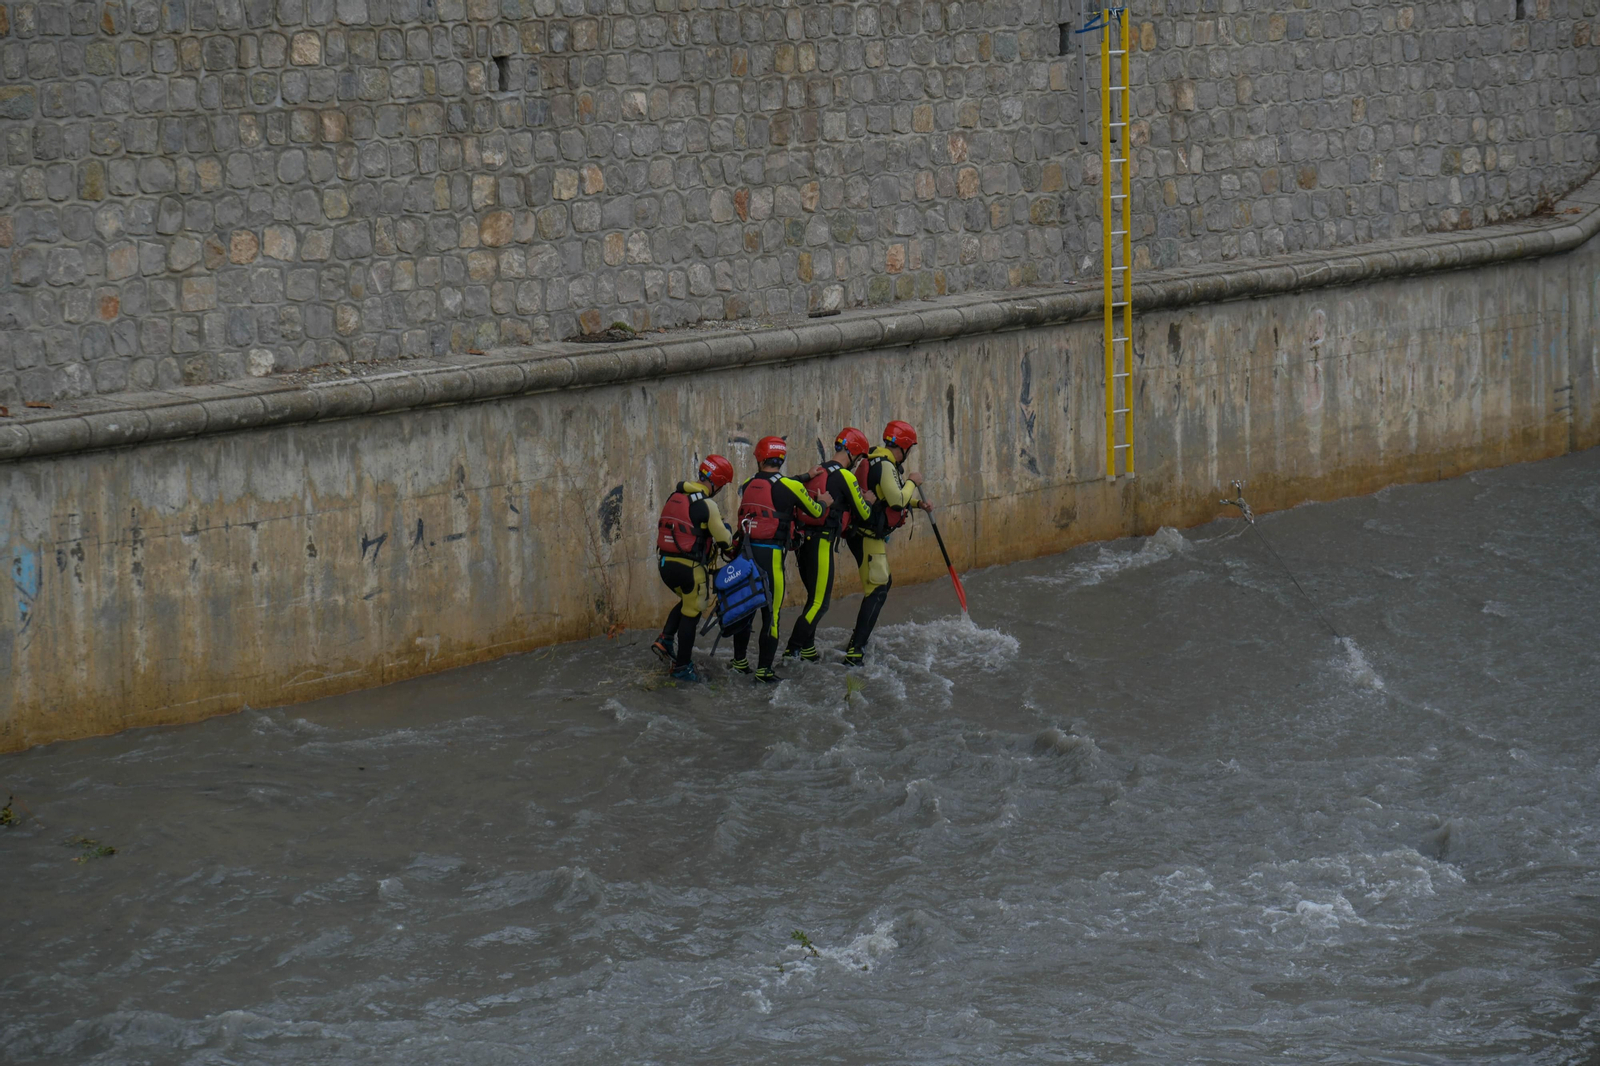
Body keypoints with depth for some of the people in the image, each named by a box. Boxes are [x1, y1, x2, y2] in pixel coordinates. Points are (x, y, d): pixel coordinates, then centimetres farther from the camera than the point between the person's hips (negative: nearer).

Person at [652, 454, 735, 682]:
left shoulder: (676, 495, 8)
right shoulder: (706, 505, -15)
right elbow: (724, 540, -12)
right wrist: (727, 529, 11)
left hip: (665, 563, 7)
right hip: (688, 567, -7)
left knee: (687, 601, 29)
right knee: (691, 614, 8)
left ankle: (665, 640, 14)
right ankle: (682, 667, 14)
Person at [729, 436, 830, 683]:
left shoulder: (747, 485, 4)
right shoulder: (790, 487, -8)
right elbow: (815, 511, 6)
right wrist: (824, 502, 28)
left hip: (746, 551, 5)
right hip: (771, 555, -5)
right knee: (771, 613, 2)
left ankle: (739, 662, 28)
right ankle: (763, 670, 3)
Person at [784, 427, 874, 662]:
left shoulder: (819, 472, 15)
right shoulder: (845, 477, -10)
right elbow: (864, 514, -4)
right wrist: (868, 501, 18)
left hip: (804, 541, 9)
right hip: (821, 543, -9)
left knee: (815, 597, 19)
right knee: (819, 603, -5)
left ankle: (807, 649, 22)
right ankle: (793, 651, -9)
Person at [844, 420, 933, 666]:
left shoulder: (886, 463, 12)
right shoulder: (885, 466, -20)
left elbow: (891, 497, 25)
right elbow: (897, 500, -27)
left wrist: (917, 502, 13)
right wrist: (912, 482, -11)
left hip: (873, 535, 11)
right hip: (867, 537, -11)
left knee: (884, 582, 26)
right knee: (877, 590, -14)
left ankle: (862, 634, 39)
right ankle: (854, 652, -20)